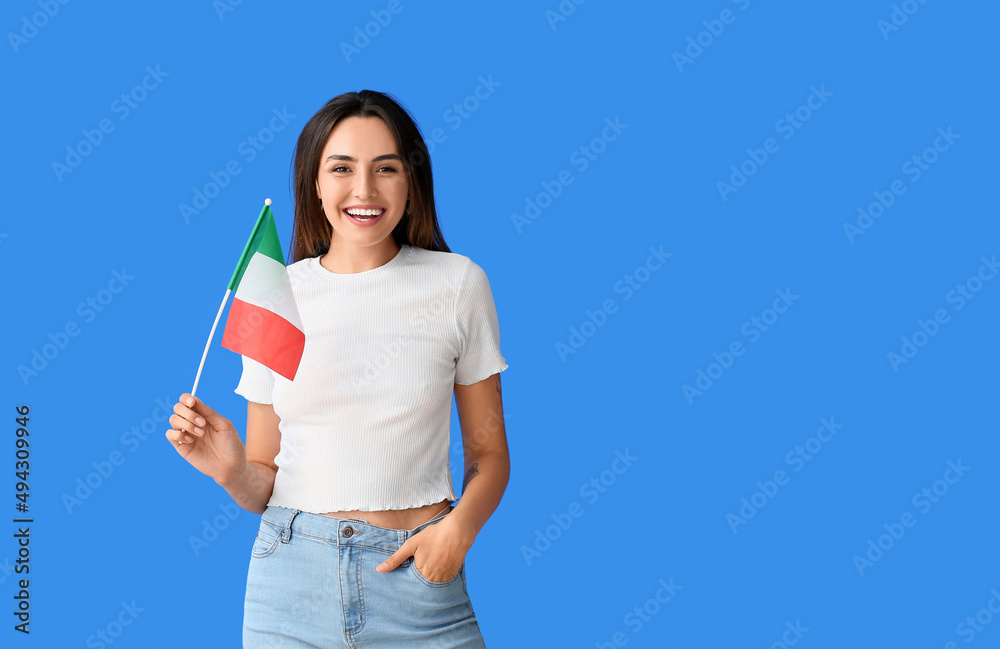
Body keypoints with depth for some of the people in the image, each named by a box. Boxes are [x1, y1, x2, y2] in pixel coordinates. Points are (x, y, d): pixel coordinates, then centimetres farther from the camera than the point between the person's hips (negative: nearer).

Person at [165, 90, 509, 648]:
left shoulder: (458, 283, -1)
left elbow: (489, 452, 3)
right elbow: (263, 482, 7)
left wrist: (460, 526, -14)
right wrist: (231, 472, -13)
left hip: (419, 580, -1)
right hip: (293, 580, 1)